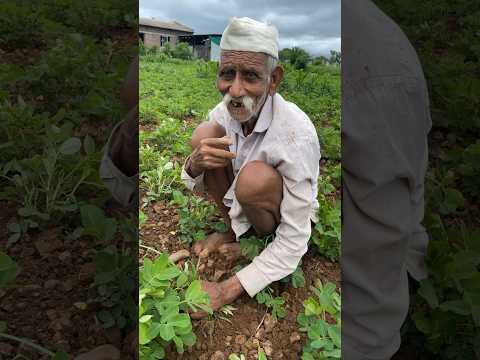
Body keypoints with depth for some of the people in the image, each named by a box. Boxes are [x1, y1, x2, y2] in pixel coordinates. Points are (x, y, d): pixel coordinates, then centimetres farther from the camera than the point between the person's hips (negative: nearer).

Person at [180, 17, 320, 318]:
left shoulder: (296, 134, -32)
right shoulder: (225, 112, -15)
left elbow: (295, 241, -28)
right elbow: (195, 185, -4)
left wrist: (229, 290, -28)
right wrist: (195, 163, -29)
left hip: (287, 217, -4)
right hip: (242, 203, 5)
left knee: (255, 177, -37)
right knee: (204, 133, -17)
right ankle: (234, 231, -2)